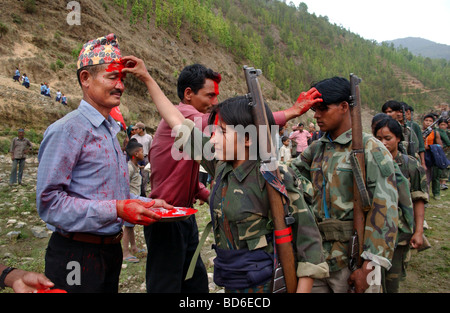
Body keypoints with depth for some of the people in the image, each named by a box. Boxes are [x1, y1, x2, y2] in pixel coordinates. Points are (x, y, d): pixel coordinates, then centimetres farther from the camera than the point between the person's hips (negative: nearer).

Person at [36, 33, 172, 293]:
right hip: (76, 255, -8)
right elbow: (48, 201, -20)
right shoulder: (68, 130, -14)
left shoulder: (111, 130, 13)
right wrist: (116, 210, -25)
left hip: (111, 249, 8)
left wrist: (146, 203, 4)